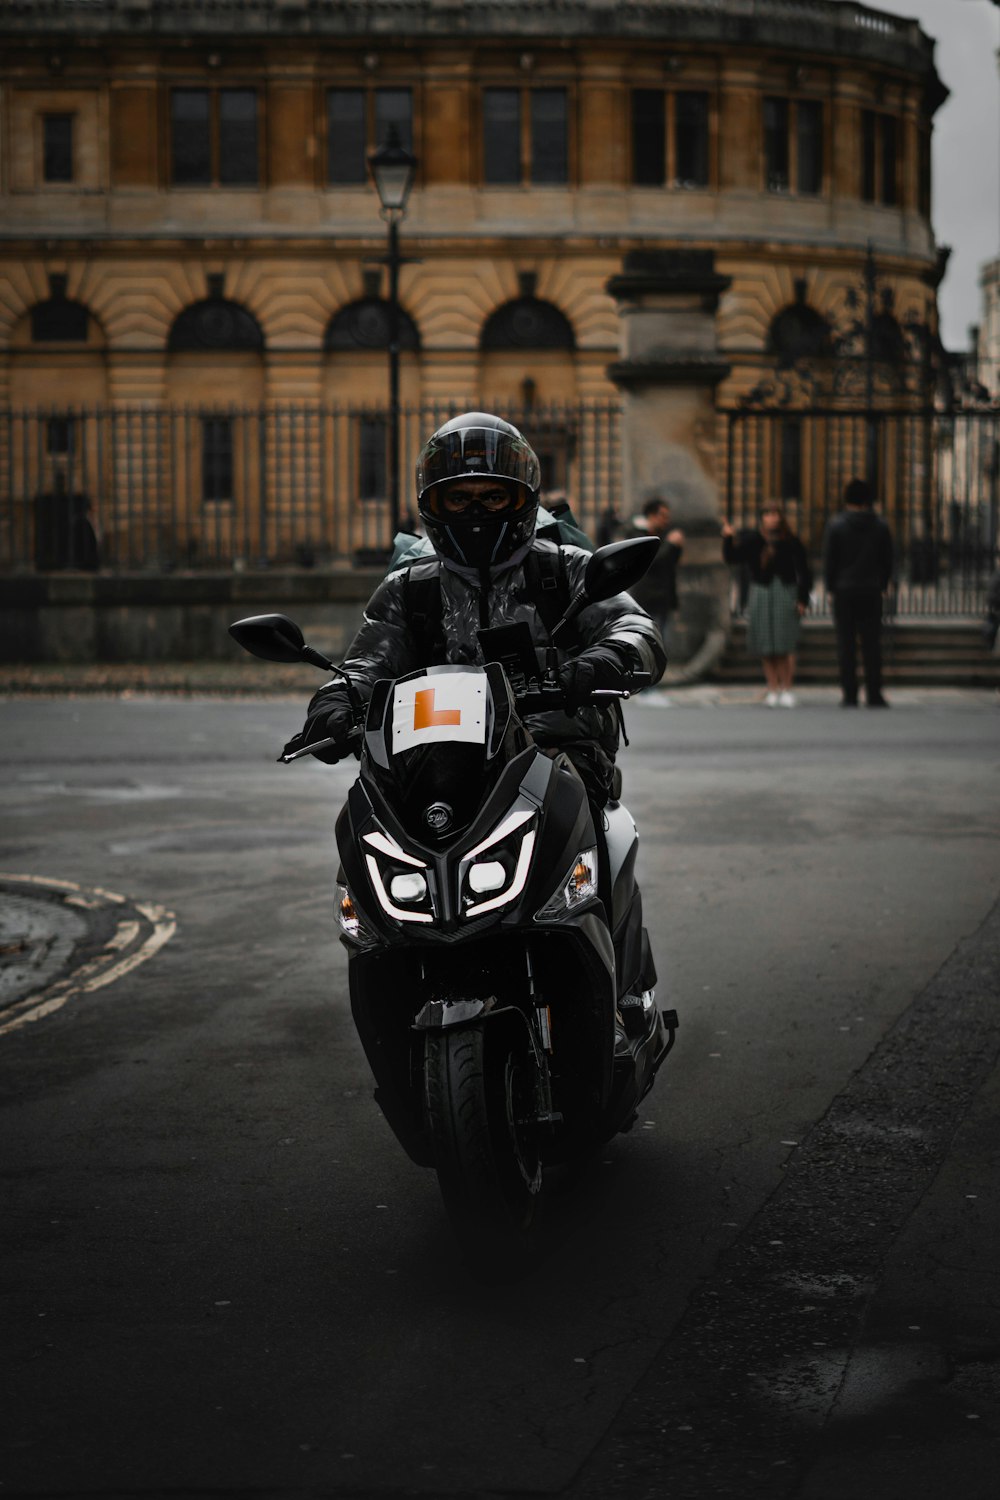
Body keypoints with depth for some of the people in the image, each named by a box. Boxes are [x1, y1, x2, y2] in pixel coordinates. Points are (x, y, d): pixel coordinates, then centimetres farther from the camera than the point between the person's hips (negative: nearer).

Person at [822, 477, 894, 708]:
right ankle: (874, 694, 0)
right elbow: (887, 559, 8)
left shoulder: (836, 525, -4)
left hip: (844, 592, -2)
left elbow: (829, 559, -3)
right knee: (872, 643, 3)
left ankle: (849, 695, -2)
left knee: (846, 644, 0)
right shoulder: (880, 526, 3)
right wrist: (883, 585, 18)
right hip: (871, 592, 2)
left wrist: (830, 587, 7)